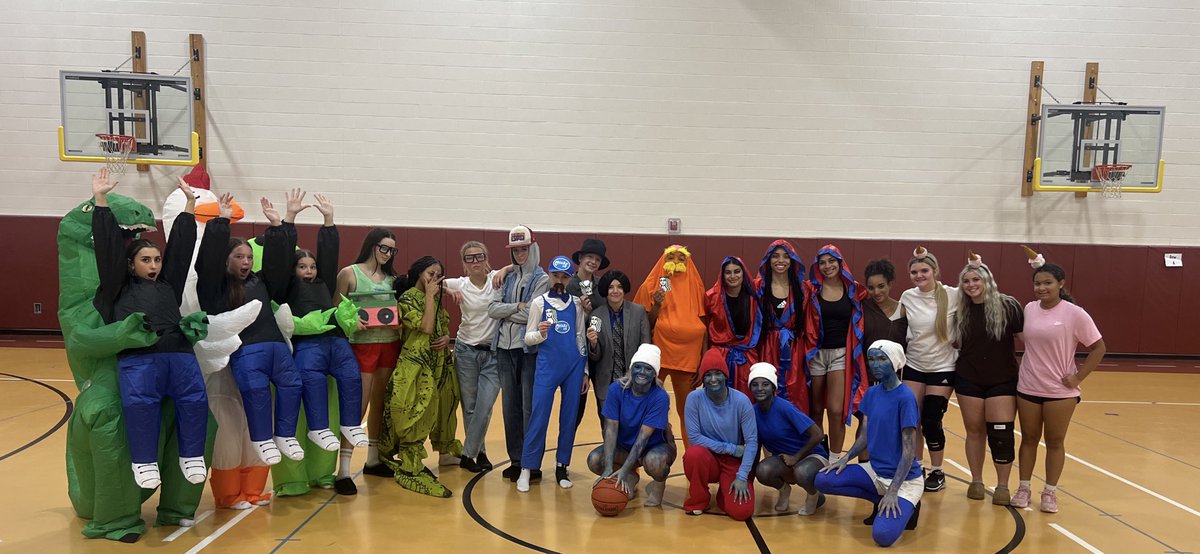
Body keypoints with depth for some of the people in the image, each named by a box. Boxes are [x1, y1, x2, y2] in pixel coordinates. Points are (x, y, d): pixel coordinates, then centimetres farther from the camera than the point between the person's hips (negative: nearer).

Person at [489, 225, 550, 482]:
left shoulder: (542, 279, -3)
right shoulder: (508, 278, 13)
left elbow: (532, 315, -14)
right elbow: (492, 309, 1)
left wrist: (506, 312, -4)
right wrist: (516, 307, -11)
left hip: (529, 349, -5)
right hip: (505, 348, 6)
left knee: (530, 407, -2)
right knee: (510, 406, 10)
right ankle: (516, 460, 20)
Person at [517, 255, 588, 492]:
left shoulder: (576, 304, 8)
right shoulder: (539, 302, 2)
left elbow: (580, 338, 13)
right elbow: (528, 338, 1)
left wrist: (585, 371, 11)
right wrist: (540, 333, -21)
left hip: (573, 367, 3)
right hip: (547, 366, -3)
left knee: (569, 418, 6)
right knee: (539, 418, -6)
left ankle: (562, 467, 18)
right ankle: (527, 469, 3)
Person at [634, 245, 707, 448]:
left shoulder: (695, 287, 5)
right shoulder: (651, 286, 2)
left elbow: (703, 329, 5)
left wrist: (702, 366, 2)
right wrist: (656, 306, -13)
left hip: (687, 358, 1)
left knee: (687, 411, 6)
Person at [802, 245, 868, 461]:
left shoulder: (853, 290, 2)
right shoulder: (811, 289, 0)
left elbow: (859, 324, 9)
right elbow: (804, 322, -2)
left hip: (841, 354, 0)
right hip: (816, 353, 0)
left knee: (836, 410, -8)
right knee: (816, 410, 10)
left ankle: (834, 460, 5)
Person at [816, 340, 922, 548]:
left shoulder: (905, 397, -19)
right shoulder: (871, 393, 2)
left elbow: (909, 451, -19)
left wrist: (892, 492, -24)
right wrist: (846, 457, -6)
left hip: (904, 478, -7)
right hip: (875, 470, 7)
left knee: (883, 536, -26)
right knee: (823, 480, -11)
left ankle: (905, 507, 7)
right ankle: (881, 501, 7)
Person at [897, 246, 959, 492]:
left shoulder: (953, 295, -11)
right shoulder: (907, 297, -2)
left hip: (943, 369, -3)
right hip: (914, 367, 3)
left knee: (931, 422, -2)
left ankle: (937, 473, 20)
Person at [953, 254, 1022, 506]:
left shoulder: (1007, 306, -7)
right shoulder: (962, 310, 3)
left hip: (1002, 380, -3)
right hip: (968, 380, 3)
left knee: (1001, 434, -3)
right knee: (974, 431, 10)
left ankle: (1002, 486, 14)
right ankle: (976, 482, 24)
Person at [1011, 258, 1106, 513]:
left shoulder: (1074, 314, -11)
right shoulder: (1029, 309, 0)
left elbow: (1098, 348, -7)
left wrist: (1078, 377, -11)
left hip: (1060, 391, -3)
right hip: (1027, 388, 3)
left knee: (1055, 442, 9)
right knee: (1029, 439, 13)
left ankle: (1050, 492, 22)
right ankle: (1024, 487, 24)